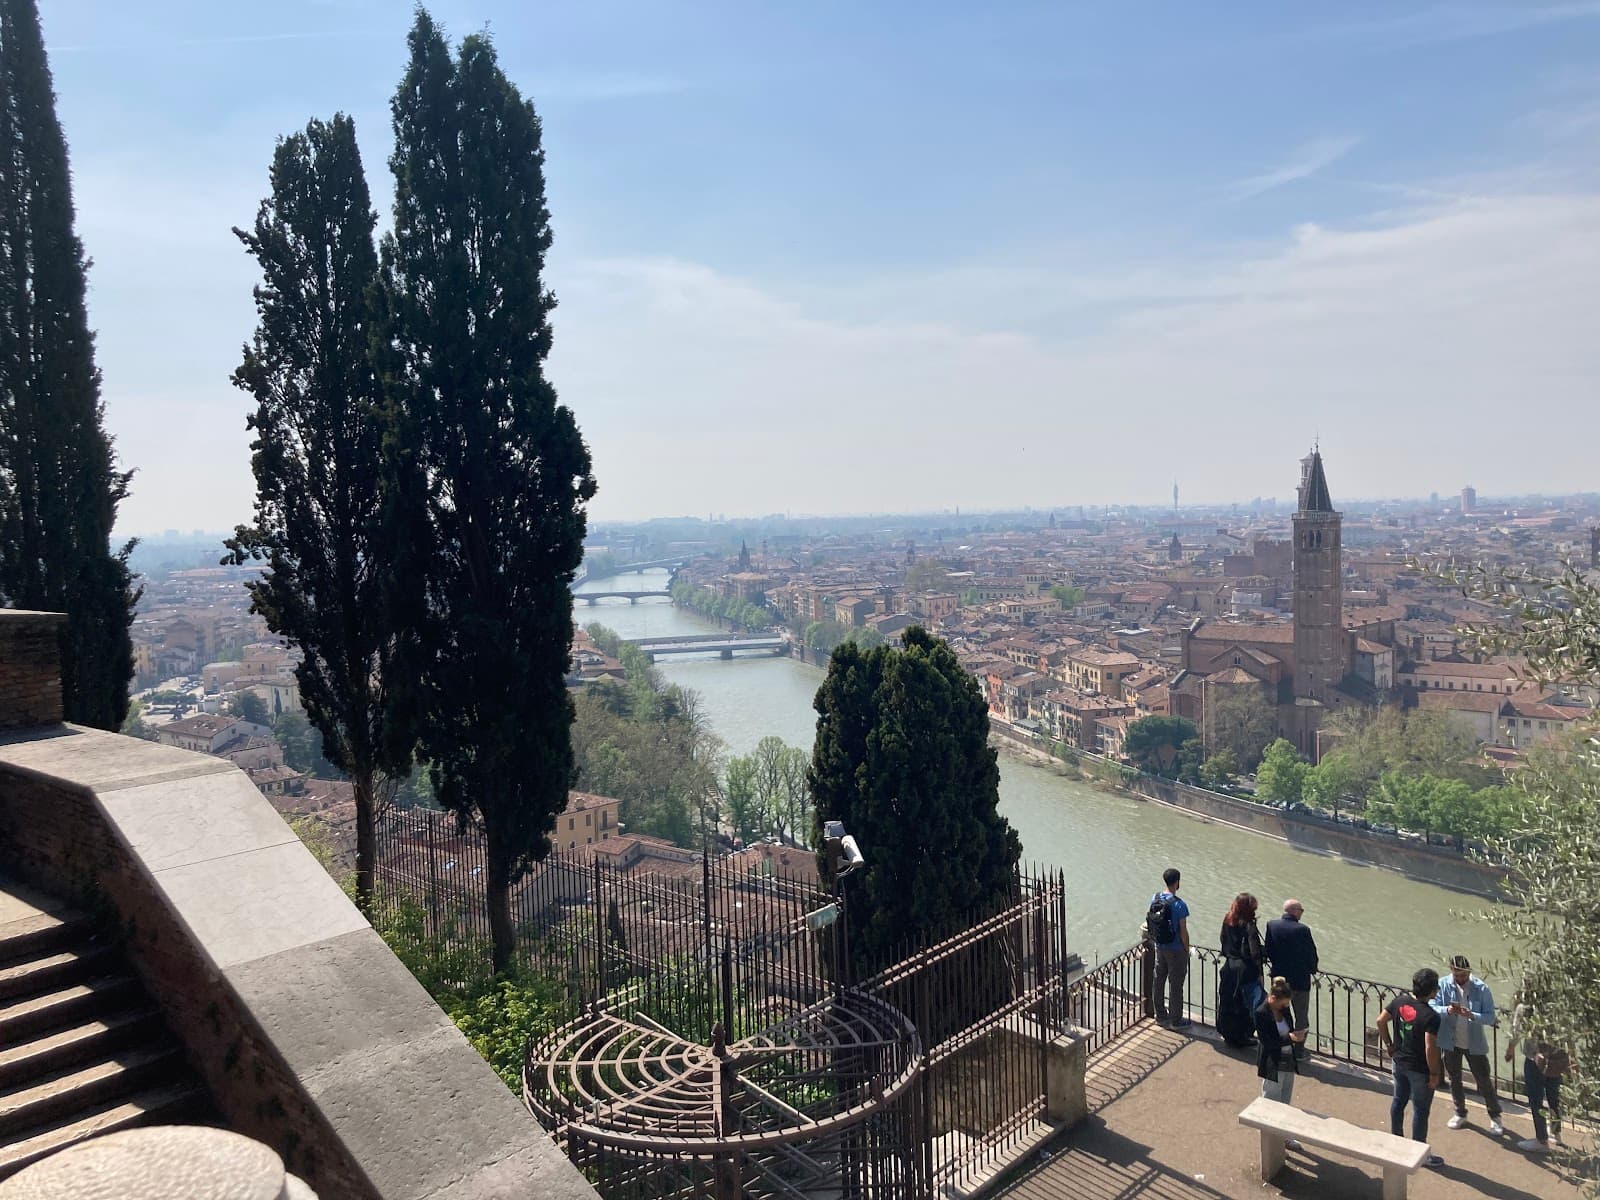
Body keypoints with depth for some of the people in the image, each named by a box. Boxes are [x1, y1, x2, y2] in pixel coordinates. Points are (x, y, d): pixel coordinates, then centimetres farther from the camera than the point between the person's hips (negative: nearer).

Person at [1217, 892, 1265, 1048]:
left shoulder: (1227, 922, -1)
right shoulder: (1249, 926, -18)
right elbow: (1255, 952, -17)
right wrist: (1259, 973, -8)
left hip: (1229, 968, 6)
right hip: (1246, 971, -6)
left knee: (1229, 1002, 15)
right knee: (1245, 1004, 8)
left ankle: (1229, 1035, 27)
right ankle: (1243, 1036, 16)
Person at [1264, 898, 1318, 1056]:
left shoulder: (1271, 924, -7)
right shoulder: (1302, 930, -20)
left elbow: (1268, 950, -1)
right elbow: (1311, 953, -12)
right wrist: (1312, 969, 7)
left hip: (1279, 976, 4)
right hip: (1300, 978, -4)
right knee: (1301, 1017, 10)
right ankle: (1299, 1051, 16)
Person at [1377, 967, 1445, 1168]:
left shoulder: (1400, 1000, -7)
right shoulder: (1430, 1016, -27)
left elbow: (1381, 1021, 3)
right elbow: (1430, 1048, -27)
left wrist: (1389, 1045, 15)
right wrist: (1434, 1073, -14)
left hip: (1399, 1063, 7)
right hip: (1419, 1069, -6)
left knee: (1399, 1101, 22)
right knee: (1420, 1110, 9)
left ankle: (1396, 1141, 38)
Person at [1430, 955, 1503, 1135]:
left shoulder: (1481, 988, -15)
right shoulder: (1443, 985, -11)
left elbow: (1490, 1017, -15)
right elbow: (1432, 1007, -14)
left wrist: (1472, 1015, -33)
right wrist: (1447, 1010, -33)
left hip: (1474, 1043, -2)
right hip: (1451, 1041, 2)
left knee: (1484, 1080, 7)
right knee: (1454, 1079, 17)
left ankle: (1495, 1117, 28)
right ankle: (1460, 1113, 36)